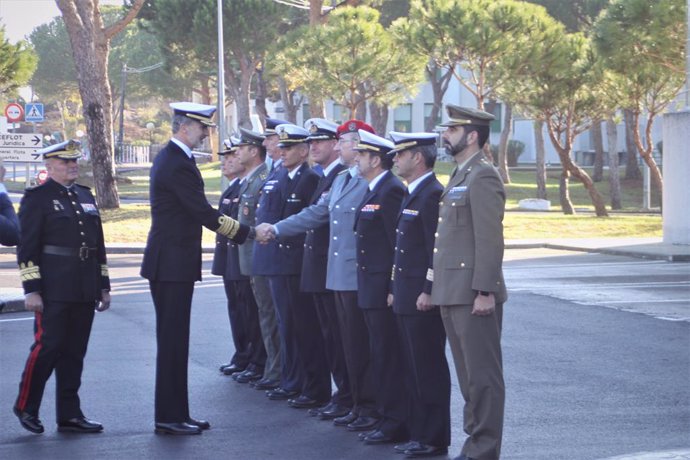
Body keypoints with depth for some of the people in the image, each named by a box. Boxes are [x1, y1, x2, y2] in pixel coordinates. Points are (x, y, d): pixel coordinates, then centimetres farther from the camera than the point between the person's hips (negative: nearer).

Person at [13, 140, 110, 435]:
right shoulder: (37, 198, -3)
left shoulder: (85, 196, 16)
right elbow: (27, 247, -8)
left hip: (84, 290, 6)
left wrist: (103, 286, 15)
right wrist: (31, 289, -15)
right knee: (48, 346, -7)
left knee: (75, 352, 7)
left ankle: (69, 415, 12)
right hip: (53, 291, -6)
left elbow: (98, 244, 19)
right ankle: (26, 406, 11)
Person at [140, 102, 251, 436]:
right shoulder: (178, 164, -17)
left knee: (173, 340, 13)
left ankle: (176, 414, 19)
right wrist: (246, 232, -10)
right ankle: (169, 418, -1)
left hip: (169, 261, 10)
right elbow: (203, 213, -19)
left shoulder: (168, 158, 15)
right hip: (173, 264, -10)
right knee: (173, 341, -5)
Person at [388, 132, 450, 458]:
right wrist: (395, 288, 19)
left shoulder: (433, 194, -14)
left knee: (429, 369, -4)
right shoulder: (411, 195, 17)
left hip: (423, 299, -10)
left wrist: (429, 292, -21)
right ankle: (418, 433, 19)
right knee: (414, 369, 13)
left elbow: (438, 248, -19)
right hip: (406, 297, 10)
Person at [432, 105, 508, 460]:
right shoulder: (460, 176, 18)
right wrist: (439, 288, 18)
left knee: (482, 375, -4)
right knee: (468, 375, 14)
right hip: (453, 294, 10)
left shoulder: (482, 177, -12)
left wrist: (485, 292, -21)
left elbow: (490, 239, -18)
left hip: (473, 294, -10)